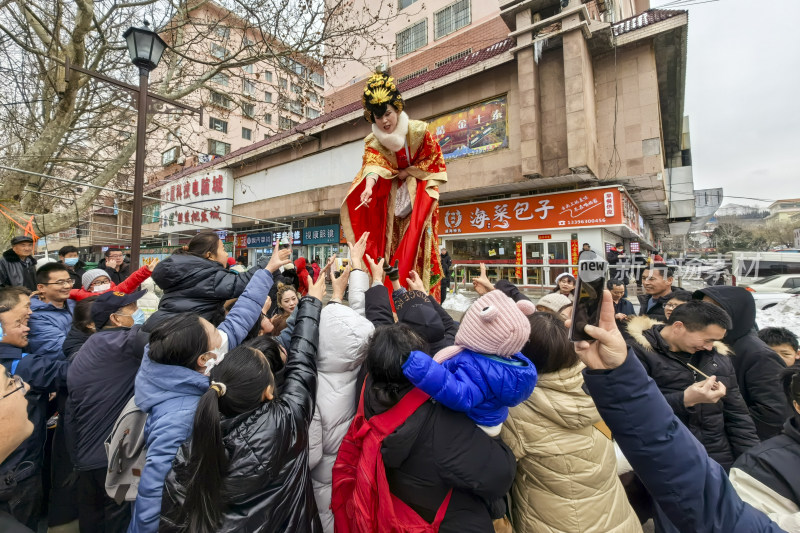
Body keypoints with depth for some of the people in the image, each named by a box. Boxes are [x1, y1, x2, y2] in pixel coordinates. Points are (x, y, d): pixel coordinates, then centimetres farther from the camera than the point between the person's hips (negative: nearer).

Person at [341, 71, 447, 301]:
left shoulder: (419, 131, -9)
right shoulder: (372, 142, -4)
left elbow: (435, 161, -2)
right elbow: (373, 165, -24)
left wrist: (406, 173, -11)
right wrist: (369, 186, -45)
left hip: (419, 191, -2)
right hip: (392, 196, 2)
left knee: (418, 247, -16)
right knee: (391, 247, -7)